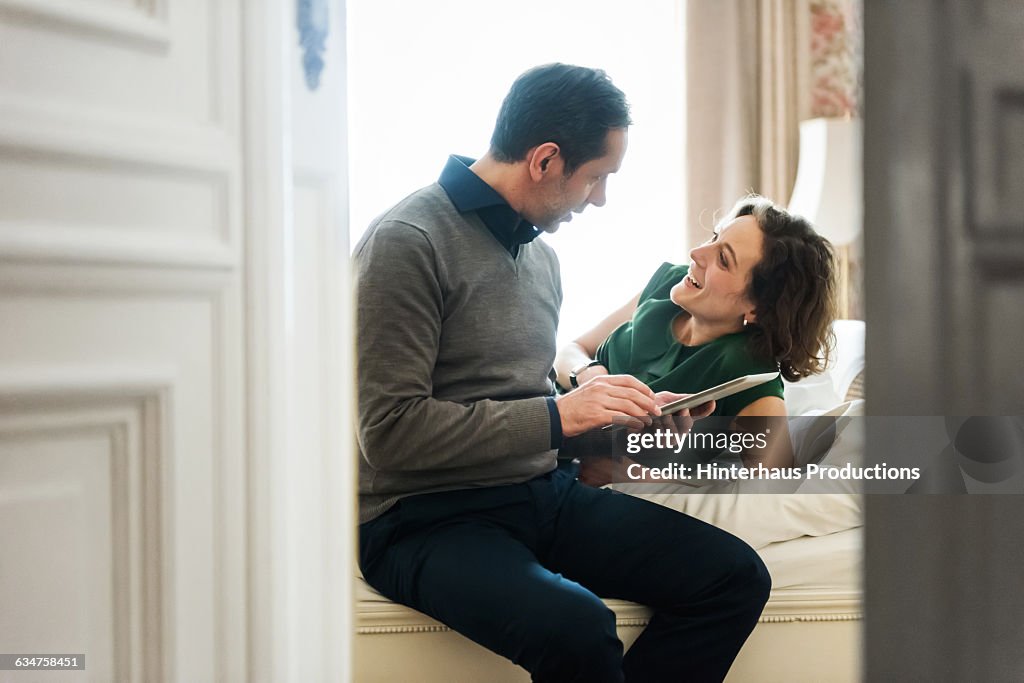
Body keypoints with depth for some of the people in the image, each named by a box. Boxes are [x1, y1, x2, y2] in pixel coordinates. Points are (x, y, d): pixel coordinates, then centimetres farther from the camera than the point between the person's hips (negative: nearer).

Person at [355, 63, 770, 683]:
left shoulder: (541, 254, 16)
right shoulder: (408, 243, -11)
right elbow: (392, 432, -19)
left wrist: (631, 413, 9)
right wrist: (556, 416, -18)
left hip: (546, 493, 8)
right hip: (429, 517, -8)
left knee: (736, 575, -10)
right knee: (576, 628, -34)